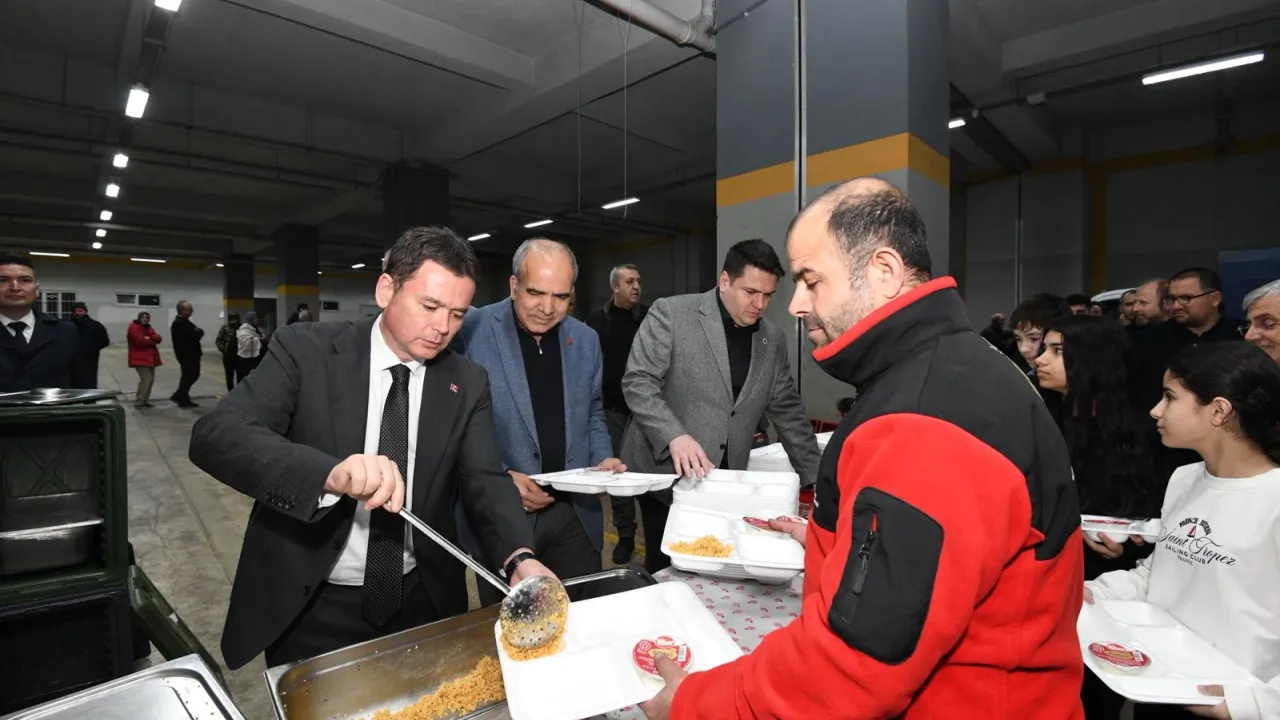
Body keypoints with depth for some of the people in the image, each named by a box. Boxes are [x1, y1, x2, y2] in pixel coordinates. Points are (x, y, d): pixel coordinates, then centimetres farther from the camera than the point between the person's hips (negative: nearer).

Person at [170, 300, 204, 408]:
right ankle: (183, 399, 12)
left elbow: (194, 333, 17)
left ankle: (179, 396, 25)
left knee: (193, 375, 17)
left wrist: (197, 332, -5)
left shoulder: (185, 322, 17)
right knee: (189, 376, 0)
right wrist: (198, 332, -6)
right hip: (186, 355, -10)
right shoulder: (178, 323, -16)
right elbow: (192, 335, -26)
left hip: (191, 354, 10)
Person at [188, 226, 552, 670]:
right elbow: (215, 435, -23)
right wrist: (330, 473, -41)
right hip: (310, 608, -2)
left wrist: (519, 559, -30)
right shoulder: (308, 349, -12)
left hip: (422, 603, 3)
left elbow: (484, 482, -10)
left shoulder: (467, 384, -3)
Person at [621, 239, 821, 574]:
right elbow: (637, 382, -13)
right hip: (667, 475, -4)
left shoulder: (773, 339, 7)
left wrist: (815, 479, 9)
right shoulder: (671, 313, -8)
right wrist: (674, 436, -27)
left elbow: (787, 411, 12)